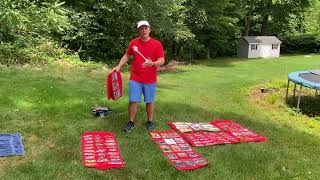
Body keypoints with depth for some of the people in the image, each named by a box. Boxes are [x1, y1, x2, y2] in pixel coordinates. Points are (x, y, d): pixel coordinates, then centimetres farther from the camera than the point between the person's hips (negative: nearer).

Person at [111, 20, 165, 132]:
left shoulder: (157, 44, -5)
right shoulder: (133, 43, 4)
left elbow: (162, 61, -8)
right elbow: (127, 56, 16)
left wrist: (152, 64, -28)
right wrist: (119, 66, 4)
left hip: (150, 80, -1)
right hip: (135, 79, 1)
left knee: (150, 101, 9)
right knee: (133, 101, 2)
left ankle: (150, 122, 25)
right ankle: (131, 123, 16)